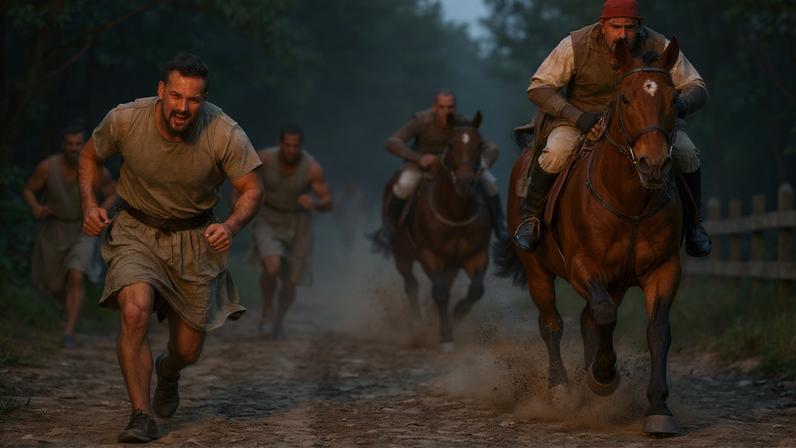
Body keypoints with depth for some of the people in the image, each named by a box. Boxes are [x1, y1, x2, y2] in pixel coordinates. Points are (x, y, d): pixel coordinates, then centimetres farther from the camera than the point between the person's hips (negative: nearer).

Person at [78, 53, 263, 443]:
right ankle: (141, 417, -18)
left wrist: (231, 226, -31)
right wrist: (90, 204, -13)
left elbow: (252, 188, -11)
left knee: (188, 350, 6)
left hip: (195, 237, 1)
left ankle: (167, 371, 45)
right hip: (136, 232, -1)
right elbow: (90, 155, 2)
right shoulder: (124, 120, -19)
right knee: (134, 311, -29)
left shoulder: (225, 134, -22)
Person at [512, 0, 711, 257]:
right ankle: (530, 215, -5)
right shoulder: (577, 45, -17)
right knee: (556, 154, -32)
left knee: (686, 154, -21)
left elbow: (697, 89, -6)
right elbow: (538, 88, -14)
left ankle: (694, 223, 5)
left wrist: (679, 106, -31)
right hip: (581, 119, -2)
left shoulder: (658, 47, -13)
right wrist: (578, 116, -29)